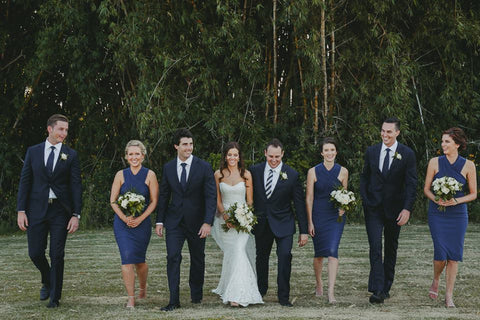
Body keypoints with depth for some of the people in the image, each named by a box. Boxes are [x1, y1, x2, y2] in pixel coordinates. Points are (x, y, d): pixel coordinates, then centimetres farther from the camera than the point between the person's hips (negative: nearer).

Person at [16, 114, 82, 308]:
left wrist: (76, 215, -7)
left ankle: (55, 297, 11)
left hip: (60, 211, -1)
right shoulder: (33, 152, 5)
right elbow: (25, 181, 5)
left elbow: (76, 186, 0)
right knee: (35, 253, 4)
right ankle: (47, 281, 33)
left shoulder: (71, 155, 3)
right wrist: (21, 210, -3)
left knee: (57, 255, 0)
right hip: (37, 209, 1)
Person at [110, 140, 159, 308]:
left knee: (139, 260, 10)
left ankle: (143, 288, 39)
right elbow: (113, 200, 2)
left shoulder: (149, 175, 0)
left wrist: (140, 219, -12)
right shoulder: (121, 175, 2)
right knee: (127, 258, -11)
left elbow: (154, 201, -1)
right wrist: (124, 218, -12)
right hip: (122, 222, 0)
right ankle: (131, 298, -5)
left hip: (142, 223, 0)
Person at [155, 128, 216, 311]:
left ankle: (196, 294, 32)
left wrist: (208, 222, -18)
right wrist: (160, 221, 3)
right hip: (174, 221, 1)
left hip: (197, 221, -1)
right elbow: (164, 195, 8)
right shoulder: (168, 168, 2)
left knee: (197, 259, 12)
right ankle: (174, 300, -6)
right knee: (173, 257, -9)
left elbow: (211, 196, -10)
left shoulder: (204, 167, -7)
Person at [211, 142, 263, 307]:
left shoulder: (246, 174, 4)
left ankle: (236, 294, -17)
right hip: (224, 218, 1)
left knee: (239, 251, -15)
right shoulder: (218, 174, 6)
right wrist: (225, 215, -11)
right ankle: (229, 290, 13)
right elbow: (217, 200, 6)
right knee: (231, 254, 2)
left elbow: (250, 200, 5)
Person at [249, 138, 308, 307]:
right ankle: (261, 290, 35)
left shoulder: (292, 175, -8)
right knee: (261, 257, 15)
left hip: (283, 224, -2)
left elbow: (299, 204, -5)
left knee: (285, 256, -15)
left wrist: (304, 231, -6)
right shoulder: (255, 171, -3)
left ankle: (283, 296, -4)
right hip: (261, 223, 3)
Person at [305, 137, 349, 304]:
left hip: (336, 216, 0)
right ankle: (319, 285, 32)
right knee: (319, 253, 9)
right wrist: (310, 222, -5)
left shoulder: (343, 171, 1)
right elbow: (309, 198, -2)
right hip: (318, 216, 0)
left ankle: (331, 291, -15)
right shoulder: (313, 171, -3)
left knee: (332, 251, -14)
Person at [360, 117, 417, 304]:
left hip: (395, 209, 0)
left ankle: (386, 287, 23)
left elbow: (411, 183, -7)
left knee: (391, 248, 11)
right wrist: (364, 199, 2)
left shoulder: (407, 154, -4)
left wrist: (407, 209, -16)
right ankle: (377, 290, -16)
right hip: (373, 208, 0)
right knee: (375, 248, -11)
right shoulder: (371, 152, 4)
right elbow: (365, 177, 13)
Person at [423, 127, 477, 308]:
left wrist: (456, 201, -13)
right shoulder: (435, 163, 1)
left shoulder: (468, 166, -1)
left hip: (458, 214, 0)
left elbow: (473, 194, 4)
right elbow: (426, 189, 6)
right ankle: (435, 281, 22)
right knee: (441, 252, -9)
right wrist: (436, 200, -14)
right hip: (437, 214, 0)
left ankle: (449, 295, 9)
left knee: (454, 254, -1)